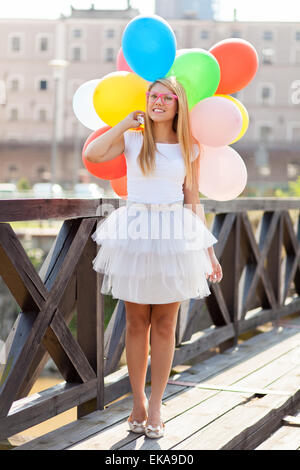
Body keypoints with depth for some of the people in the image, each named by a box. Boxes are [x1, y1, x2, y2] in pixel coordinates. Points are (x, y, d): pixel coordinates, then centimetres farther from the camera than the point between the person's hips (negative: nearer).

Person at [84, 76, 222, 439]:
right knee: (136, 323, 6)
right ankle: (138, 401, 20)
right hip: (136, 233, -1)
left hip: (175, 237, 1)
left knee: (165, 326, 4)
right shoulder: (132, 140, 3)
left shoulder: (189, 149, 7)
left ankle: (156, 406, 13)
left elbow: (193, 202, 10)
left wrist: (209, 252, 9)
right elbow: (92, 154, -17)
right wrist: (125, 123, -5)